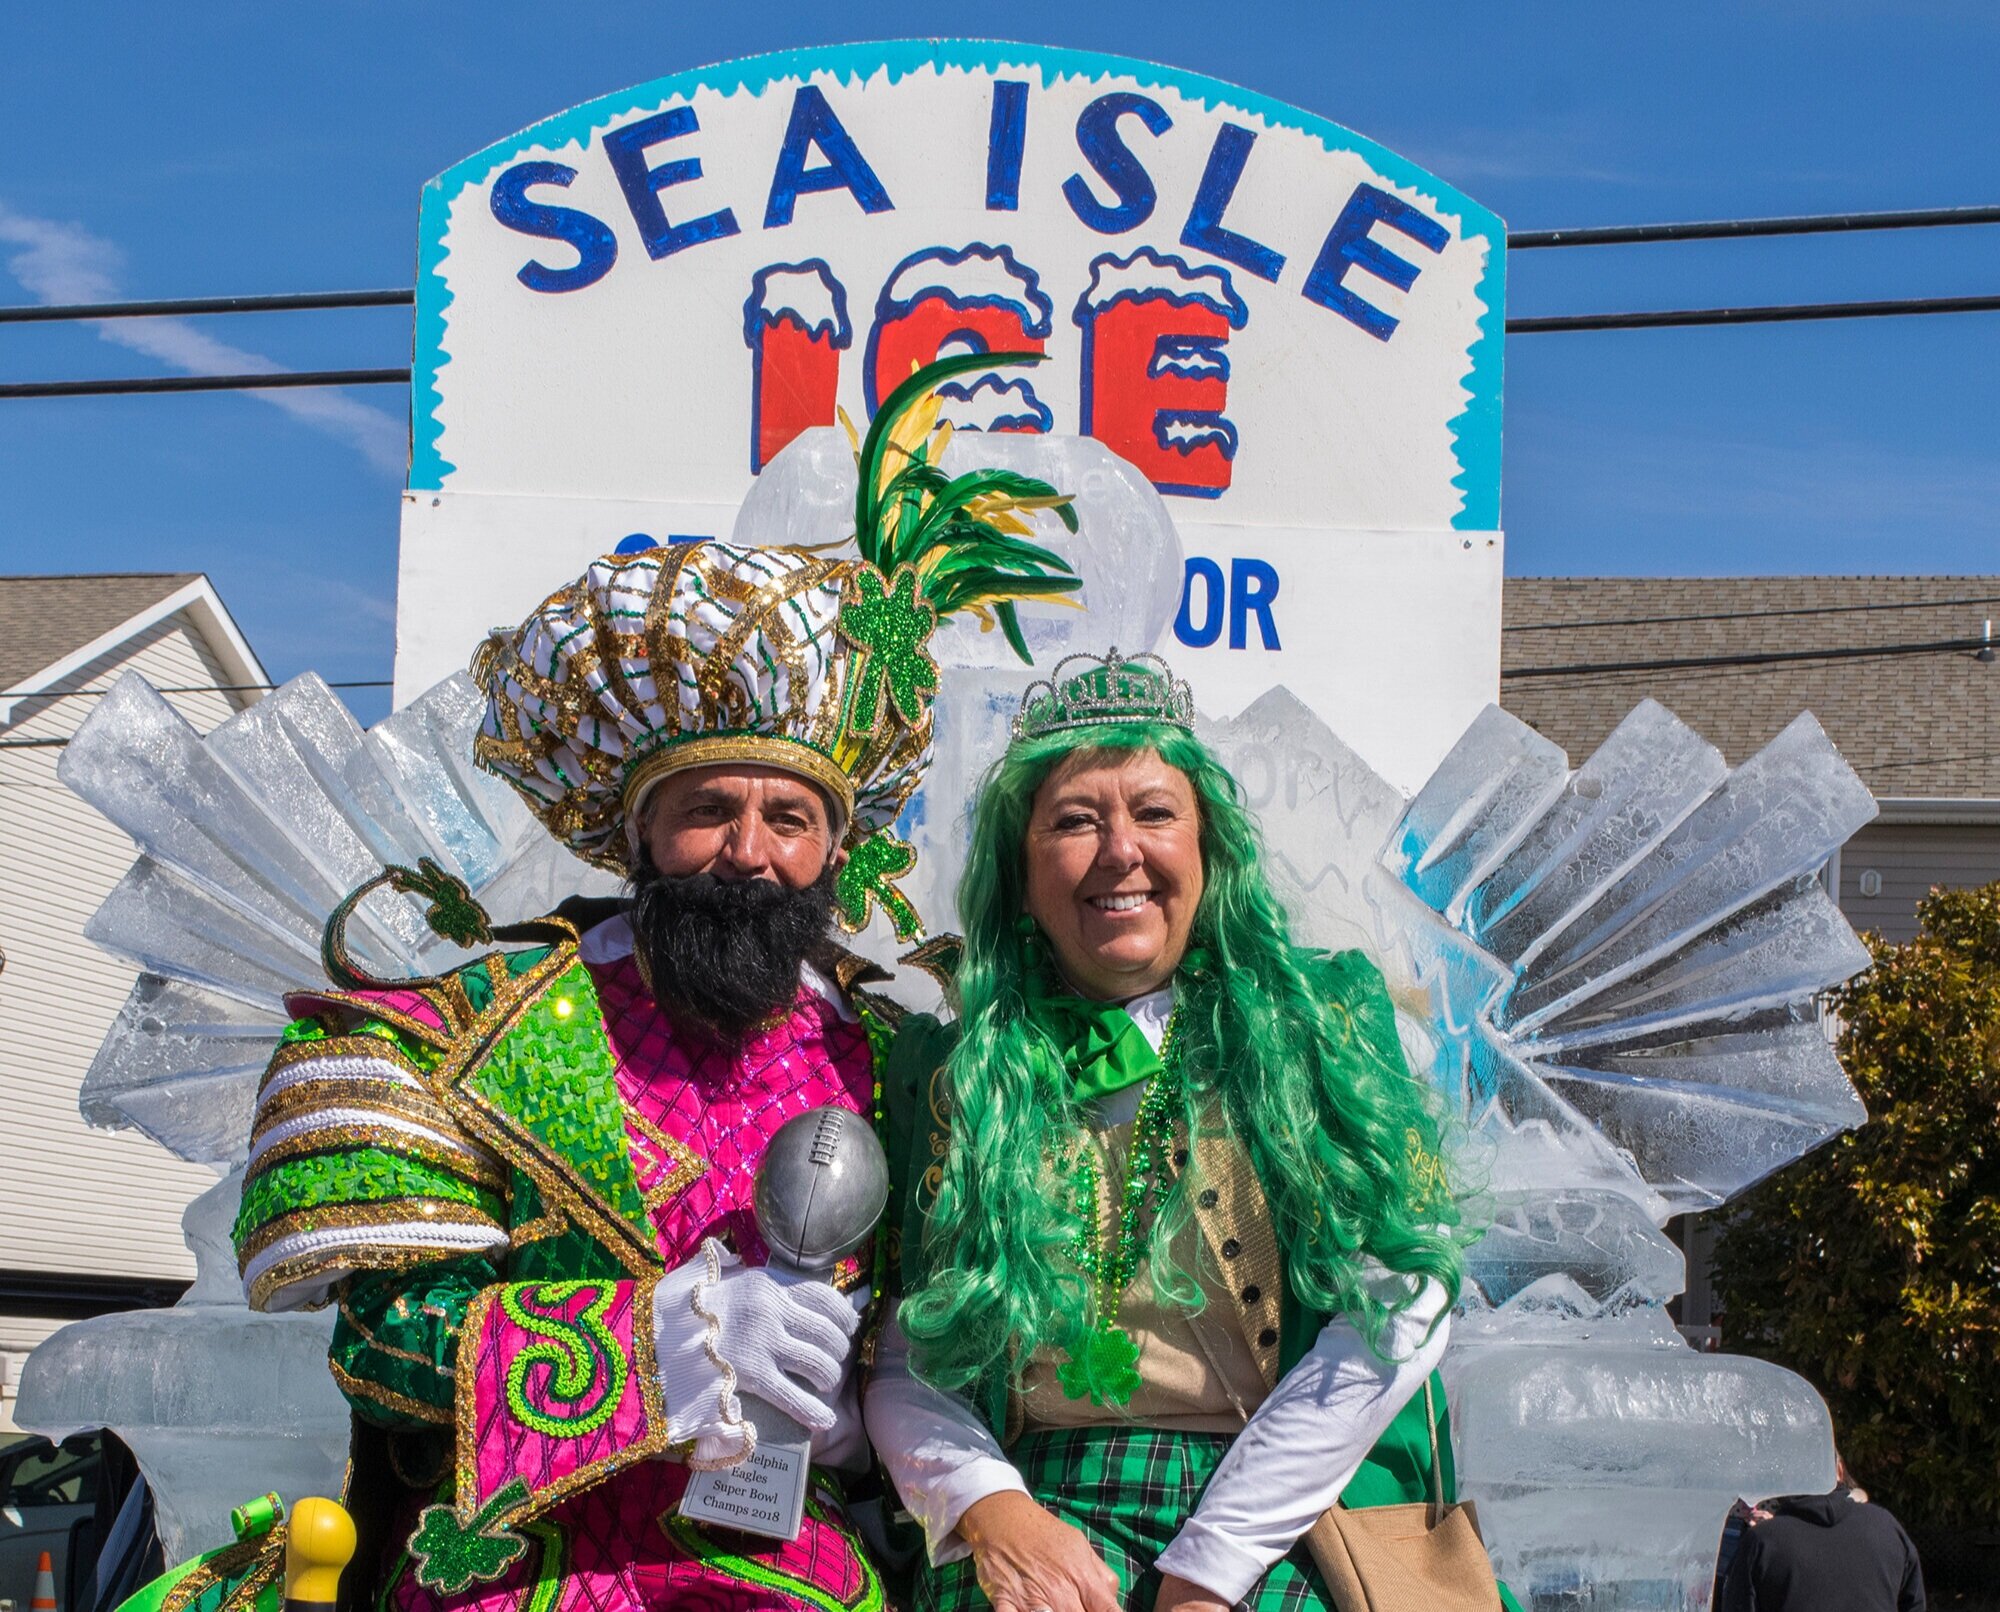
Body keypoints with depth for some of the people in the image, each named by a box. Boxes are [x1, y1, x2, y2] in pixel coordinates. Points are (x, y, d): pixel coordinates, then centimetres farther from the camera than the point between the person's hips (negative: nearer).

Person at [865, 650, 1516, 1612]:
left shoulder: (1323, 1019, 6)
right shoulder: (947, 1075, 9)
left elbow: (1399, 1301, -3)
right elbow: (898, 1359, 10)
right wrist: (988, 1507, -10)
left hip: (1290, 1528, 0)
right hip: (1038, 1534, 1)